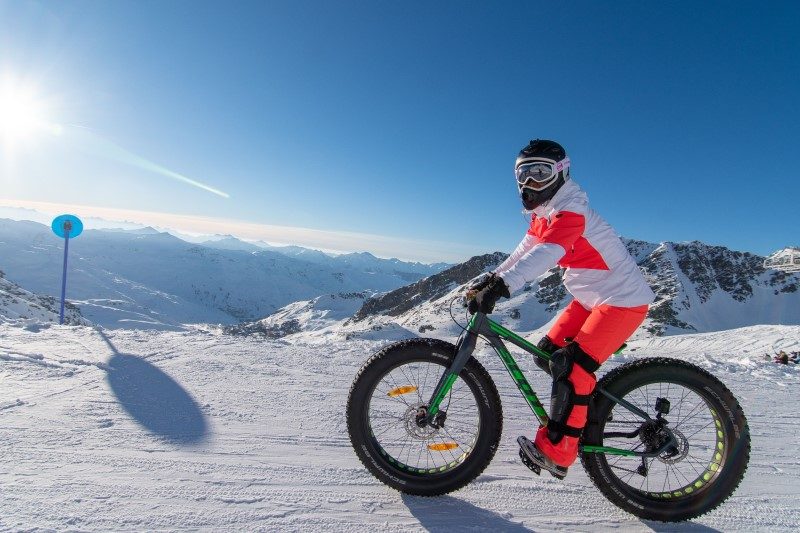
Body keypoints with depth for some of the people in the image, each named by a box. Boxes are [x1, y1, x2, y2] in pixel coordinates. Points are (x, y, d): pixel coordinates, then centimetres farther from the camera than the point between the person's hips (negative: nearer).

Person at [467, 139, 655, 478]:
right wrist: (489, 278, -3)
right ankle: (591, 411, 26)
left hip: (623, 300, -9)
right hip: (592, 298, 9)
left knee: (572, 368, -17)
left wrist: (500, 286, -50)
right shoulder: (544, 213, 8)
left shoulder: (570, 210, -23)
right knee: (548, 354, 7)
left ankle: (556, 452, -6)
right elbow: (524, 252, 8)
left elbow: (545, 254, -40)